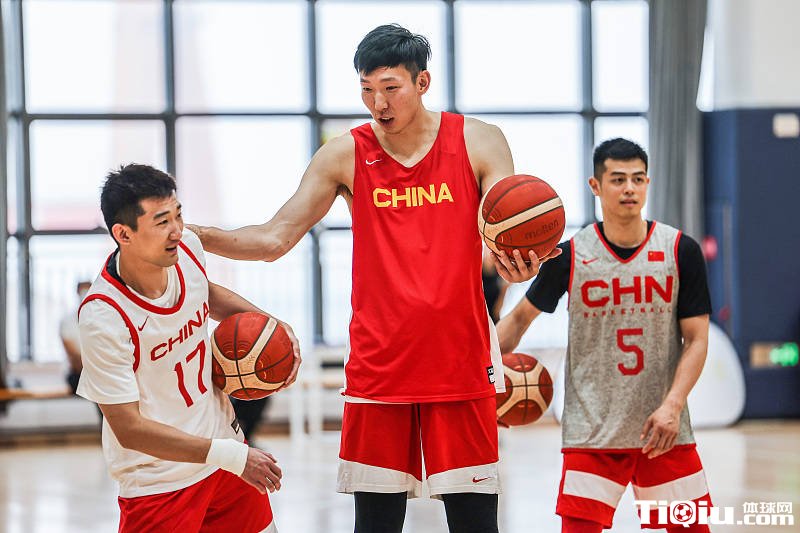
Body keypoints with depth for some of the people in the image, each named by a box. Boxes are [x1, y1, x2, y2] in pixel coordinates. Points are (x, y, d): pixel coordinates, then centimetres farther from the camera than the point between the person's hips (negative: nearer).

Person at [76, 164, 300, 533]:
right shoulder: (103, 317, -28)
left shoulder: (187, 247, -8)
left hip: (222, 440, 7)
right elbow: (128, 428, -26)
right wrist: (231, 456, -27)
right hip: (158, 481, -6)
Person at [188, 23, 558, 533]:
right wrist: (192, 234, -17)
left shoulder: (479, 142, 0)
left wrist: (521, 262, -34)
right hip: (379, 368, 1)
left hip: (460, 364, -1)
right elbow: (275, 239, -1)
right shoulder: (346, 156, 1)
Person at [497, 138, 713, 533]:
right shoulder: (570, 255, -3)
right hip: (592, 431, -1)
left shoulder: (681, 251, -1)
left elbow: (696, 340, -1)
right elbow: (522, 316, 11)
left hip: (664, 428, 1)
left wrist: (672, 405, -13)